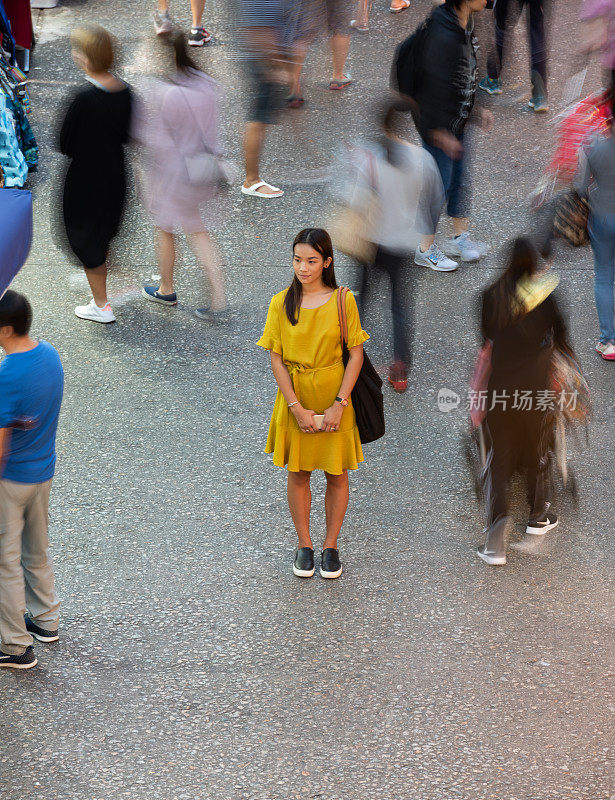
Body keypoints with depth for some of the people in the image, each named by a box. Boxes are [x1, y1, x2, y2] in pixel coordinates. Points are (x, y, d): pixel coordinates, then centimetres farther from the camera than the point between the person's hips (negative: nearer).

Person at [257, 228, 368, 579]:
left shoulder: (343, 301, -8)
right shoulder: (281, 303, -4)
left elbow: (356, 355, -7)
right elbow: (276, 359, -5)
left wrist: (339, 404, -14)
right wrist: (296, 407, -12)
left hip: (334, 398, -1)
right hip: (294, 398, 1)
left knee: (337, 473, 7)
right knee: (298, 472, 11)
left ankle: (331, 546, 22)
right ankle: (304, 545, 25)